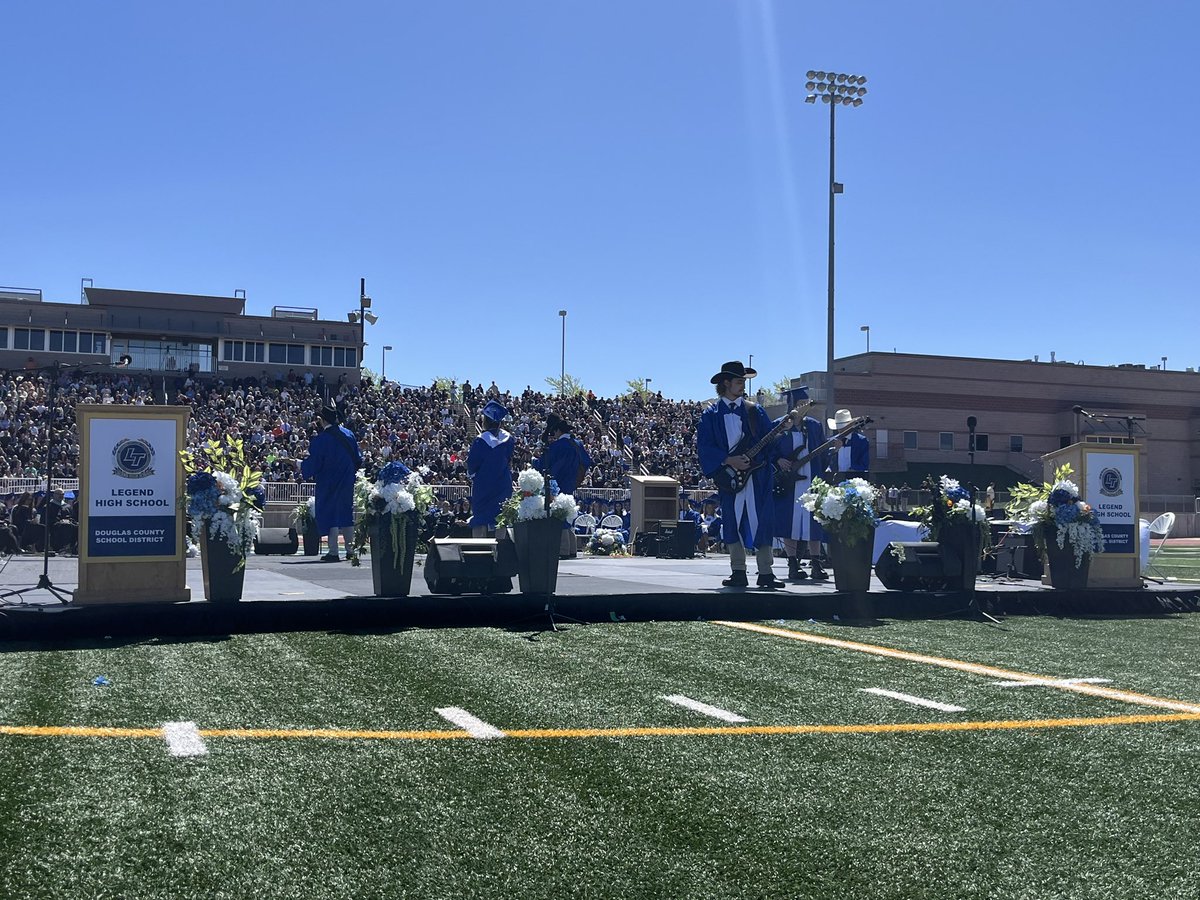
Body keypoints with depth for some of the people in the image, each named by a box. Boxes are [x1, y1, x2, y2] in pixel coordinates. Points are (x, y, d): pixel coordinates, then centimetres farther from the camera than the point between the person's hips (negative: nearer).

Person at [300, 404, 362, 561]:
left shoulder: (319, 439, -15)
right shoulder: (348, 434, 0)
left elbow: (313, 464, -12)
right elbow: (358, 458, 7)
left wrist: (301, 465, 8)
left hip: (328, 483, -5)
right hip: (347, 482, 5)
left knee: (330, 514, 2)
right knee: (346, 513, 14)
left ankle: (333, 552, -1)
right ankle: (350, 549, 15)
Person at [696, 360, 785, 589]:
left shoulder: (755, 411, 10)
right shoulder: (711, 414, 6)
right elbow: (703, 446, -1)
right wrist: (728, 460, -12)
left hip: (756, 475, 0)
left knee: (761, 522, -5)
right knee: (733, 523, 4)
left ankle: (765, 573, -4)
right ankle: (738, 573, 10)